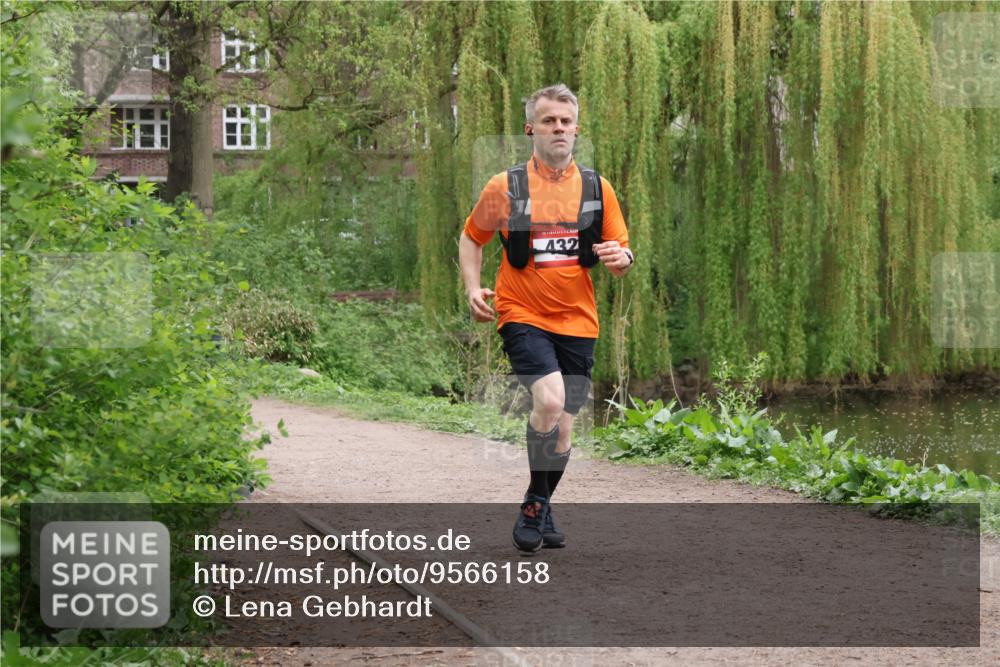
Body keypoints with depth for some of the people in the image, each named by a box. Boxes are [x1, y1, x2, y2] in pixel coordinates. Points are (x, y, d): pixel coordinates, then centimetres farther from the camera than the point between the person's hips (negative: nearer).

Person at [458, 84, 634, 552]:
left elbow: (621, 255, 10)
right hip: (522, 316, -3)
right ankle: (534, 501, -6)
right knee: (549, 401, -25)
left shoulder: (597, 188, 6)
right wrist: (473, 288, -3)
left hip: (577, 322, 3)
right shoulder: (505, 187, -1)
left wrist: (620, 258, -15)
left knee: (563, 425, 8)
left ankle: (540, 511, 29)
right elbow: (471, 237, 13)